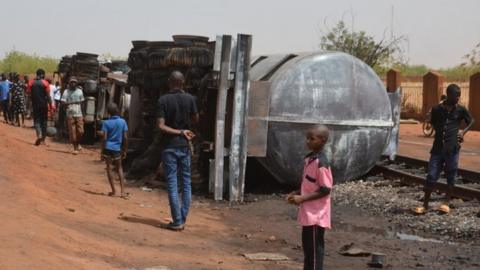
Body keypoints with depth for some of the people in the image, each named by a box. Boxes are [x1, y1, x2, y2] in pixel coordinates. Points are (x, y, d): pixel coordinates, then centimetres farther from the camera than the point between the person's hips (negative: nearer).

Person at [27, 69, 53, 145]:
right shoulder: (45, 83, -5)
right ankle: (43, 139, 12)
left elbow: (29, 94, 1)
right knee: (44, 121, 10)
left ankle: (39, 135, -22)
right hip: (44, 105, -1)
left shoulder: (31, 83, 0)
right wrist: (51, 105, -3)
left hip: (35, 105, 1)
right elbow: (48, 95, -8)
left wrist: (30, 105, 12)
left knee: (36, 120, 4)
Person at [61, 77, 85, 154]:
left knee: (80, 131, -4)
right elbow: (63, 102, -8)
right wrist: (72, 102, -19)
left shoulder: (80, 91, 10)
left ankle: (78, 143, 24)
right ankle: (75, 148, 7)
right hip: (70, 115, -2)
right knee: (72, 132, -2)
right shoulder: (66, 92, -1)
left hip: (79, 114, 2)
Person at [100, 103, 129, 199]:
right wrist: (125, 150, 7)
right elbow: (125, 137, -2)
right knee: (119, 168, 14)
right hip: (117, 148, 2)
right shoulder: (122, 122, -2)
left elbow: (104, 138, -9)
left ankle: (113, 191, 9)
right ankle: (122, 191, 3)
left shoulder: (106, 123, -6)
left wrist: (102, 151, -4)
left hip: (108, 148, -2)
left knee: (109, 168, 8)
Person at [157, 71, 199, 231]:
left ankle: (177, 222, 0)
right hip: (184, 146, 2)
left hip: (169, 147, -2)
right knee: (186, 183, 11)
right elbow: (196, 120, 11)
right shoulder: (189, 99, -2)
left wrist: (180, 132, -8)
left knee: (172, 185, 1)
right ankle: (183, 219, 11)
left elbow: (161, 126, -13)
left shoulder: (163, 100, -8)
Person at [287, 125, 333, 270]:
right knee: (308, 247, 17)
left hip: (316, 215, -9)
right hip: (308, 213, 9)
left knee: (314, 248, -3)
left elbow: (325, 190, -20)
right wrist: (297, 193, 6)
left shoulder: (321, 162, -19)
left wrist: (302, 198, -20)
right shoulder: (309, 158, 10)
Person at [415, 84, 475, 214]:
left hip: (453, 148, 0)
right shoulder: (436, 109, 2)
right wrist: (440, 133, 4)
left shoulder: (460, 110, 2)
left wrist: (463, 132, 3)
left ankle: (446, 203, 21)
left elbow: (471, 121, 16)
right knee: (431, 177, -1)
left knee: (450, 177, 7)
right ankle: (425, 205, 6)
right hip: (437, 148, 0)